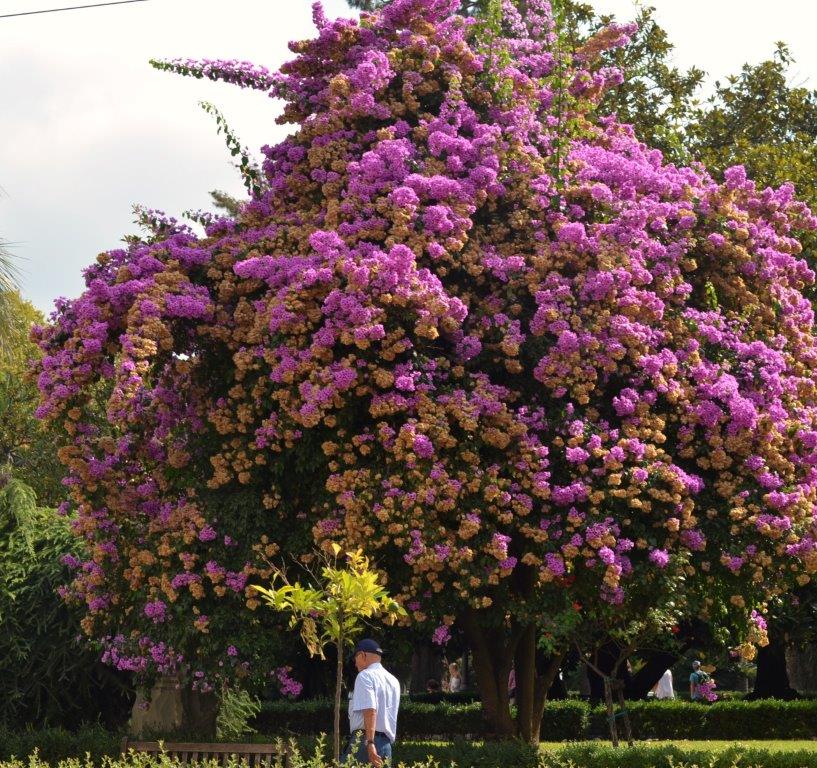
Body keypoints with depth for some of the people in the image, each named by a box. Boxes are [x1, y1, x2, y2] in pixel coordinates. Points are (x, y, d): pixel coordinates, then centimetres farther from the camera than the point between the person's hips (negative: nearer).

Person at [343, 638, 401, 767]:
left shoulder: (365, 676, -5)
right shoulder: (393, 680, 19)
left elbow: (370, 710, -18)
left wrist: (370, 743, -24)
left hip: (364, 741, -8)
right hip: (387, 743, 8)